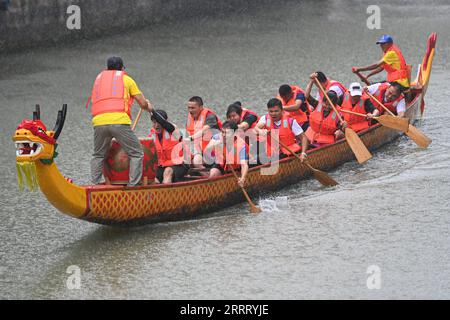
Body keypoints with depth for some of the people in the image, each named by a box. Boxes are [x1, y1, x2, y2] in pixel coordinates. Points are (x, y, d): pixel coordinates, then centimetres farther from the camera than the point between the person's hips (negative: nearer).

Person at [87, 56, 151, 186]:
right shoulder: (126, 79, 16)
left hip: (98, 122, 4)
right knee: (137, 154, 5)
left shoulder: (99, 78, 27)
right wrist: (148, 105, 40)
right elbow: (143, 104, 16)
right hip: (119, 121, -4)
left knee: (98, 156, 23)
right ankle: (133, 185, -6)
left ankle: (95, 184, 13)